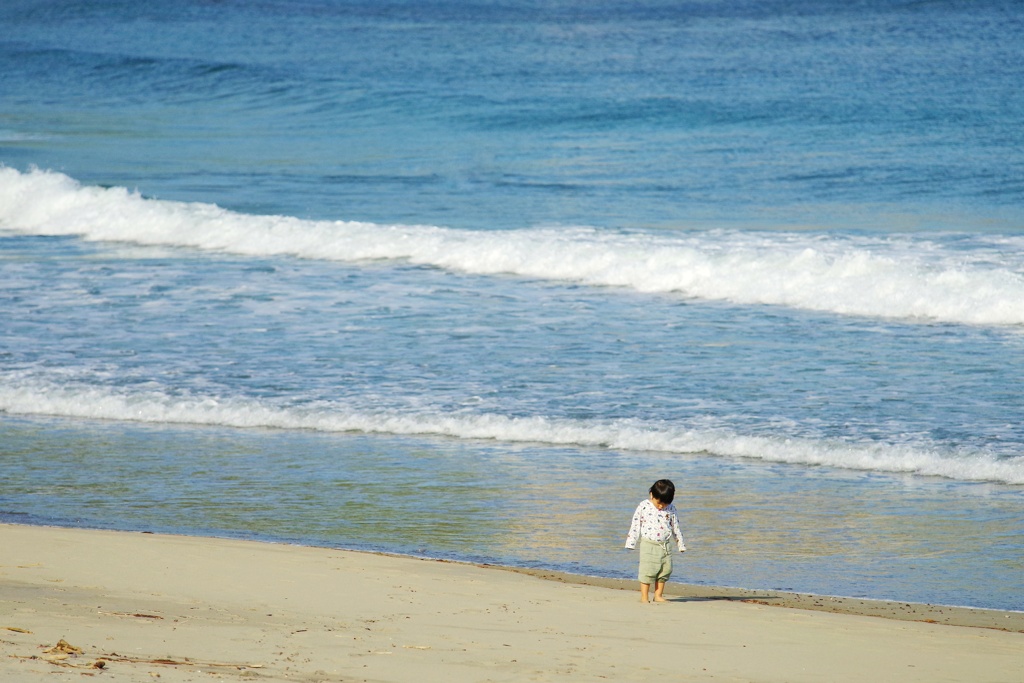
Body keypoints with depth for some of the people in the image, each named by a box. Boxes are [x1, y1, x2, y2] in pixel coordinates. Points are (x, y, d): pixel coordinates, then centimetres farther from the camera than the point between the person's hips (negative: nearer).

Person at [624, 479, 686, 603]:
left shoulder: (671, 509, 3)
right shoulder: (644, 507, -5)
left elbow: (675, 527, 11)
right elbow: (635, 525, -1)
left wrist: (681, 544, 13)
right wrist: (631, 543, -4)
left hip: (665, 546, 3)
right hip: (648, 545, -3)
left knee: (665, 571, 4)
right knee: (648, 571, -6)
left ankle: (658, 595, 15)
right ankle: (644, 597, 1)